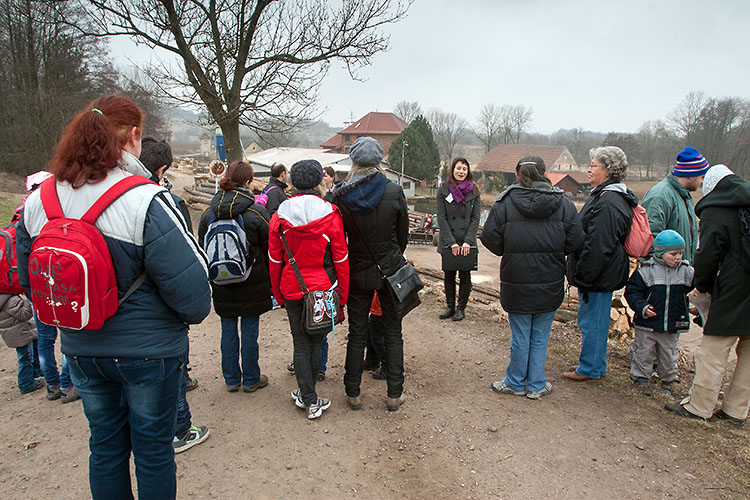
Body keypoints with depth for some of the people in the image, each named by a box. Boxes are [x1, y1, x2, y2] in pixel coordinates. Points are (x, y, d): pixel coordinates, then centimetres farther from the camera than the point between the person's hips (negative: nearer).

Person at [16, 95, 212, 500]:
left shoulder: (37, 202, -4)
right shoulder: (145, 201, -23)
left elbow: (28, 279, 7)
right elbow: (188, 282, -23)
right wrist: (195, 312, -2)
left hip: (80, 349, 6)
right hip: (149, 350, -5)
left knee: (105, 443, 22)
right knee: (153, 447, 14)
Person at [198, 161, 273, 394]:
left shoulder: (209, 212, -1)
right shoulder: (256, 212, -13)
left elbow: (203, 248, 7)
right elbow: (269, 250, -7)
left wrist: (210, 279, 18)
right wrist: (271, 282, 5)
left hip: (222, 285, 4)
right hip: (251, 285, -4)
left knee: (228, 330, 14)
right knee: (250, 330, 8)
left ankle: (231, 379, 27)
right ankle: (250, 380, 21)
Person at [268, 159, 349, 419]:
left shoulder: (279, 217, -5)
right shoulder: (330, 215, -10)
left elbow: (275, 260, 1)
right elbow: (341, 259, -5)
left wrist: (278, 293, 13)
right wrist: (342, 295, 5)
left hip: (292, 290, 1)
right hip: (324, 289, -1)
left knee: (301, 343, 11)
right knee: (317, 341, 14)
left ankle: (310, 400, 15)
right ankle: (306, 394, 26)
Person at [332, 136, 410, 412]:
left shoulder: (341, 196, -10)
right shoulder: (394, 192, -11)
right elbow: (403, 235, -1)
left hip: (358, 273, 1)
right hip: (390, 270, 0)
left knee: (357, 334, 13)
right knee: (393, 333, 12)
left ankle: (353, 393, 23)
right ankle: (395, 394, 20)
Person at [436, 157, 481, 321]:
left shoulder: (474, 192, 2)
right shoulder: (443, 191, 0)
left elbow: (475, 219, 0)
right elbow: (441, 219, -5)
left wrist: (468, 241, -11)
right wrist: (451, 242, -12)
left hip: (468, 244, 0)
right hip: (448, 243, 0)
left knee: (465, 276, 5)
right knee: (448, 276, 9)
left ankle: (461, 308, 18)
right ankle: (450, 307, 23)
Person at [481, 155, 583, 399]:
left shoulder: (504, 202, -9)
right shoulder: (563, 203, -3)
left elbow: (491, 239, -9)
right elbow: (575, 241, -4)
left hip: (517, 283, -1)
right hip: (551, 285, 2)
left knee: (520, 337, 12)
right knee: (541, 337, 15)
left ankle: (516, 383, 28)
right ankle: (536, 385, 27)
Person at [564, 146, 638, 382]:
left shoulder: (608, 203, -23)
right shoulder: (605, 195, 13)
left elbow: (598, 246, -25)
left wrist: (583, 276, -19)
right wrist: (580, 274, 22)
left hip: (599, 278, -11)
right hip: (603, 276, 11)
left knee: (592, 321, 2)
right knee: (594, 320, 20)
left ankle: (589, 369, 17)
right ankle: (595, 365, 33)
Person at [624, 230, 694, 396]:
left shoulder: (687, 272, 1)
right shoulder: (646, 271, -10)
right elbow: (632, 291, -9)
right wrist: (642, 307, -22)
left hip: (673, 326, 3)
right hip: (647, 324, -3)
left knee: (669, 356, 16)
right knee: (643, 353, 8)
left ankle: (667, 382, 35)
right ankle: (641, 379, 24)